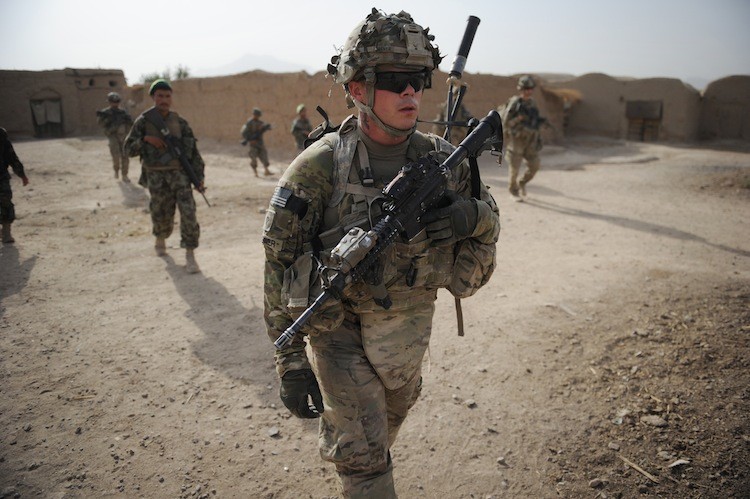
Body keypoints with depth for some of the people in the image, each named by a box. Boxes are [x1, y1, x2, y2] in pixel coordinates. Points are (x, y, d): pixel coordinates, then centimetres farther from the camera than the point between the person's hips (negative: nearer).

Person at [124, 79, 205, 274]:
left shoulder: (179, 121, 3)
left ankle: (190, 256, -6)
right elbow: (129, 148, 3)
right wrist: (146, 139, -16)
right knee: (162, 213, 7)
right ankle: (160, 239, 42)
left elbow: (192, 149, 5)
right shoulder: (143, 121, 0)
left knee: (188, 212, -13)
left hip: (179, 172, 0)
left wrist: (199, 176, -1)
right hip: (156, 176, 0)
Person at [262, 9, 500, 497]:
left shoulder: (443, 159, -8)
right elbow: (279, 266, -14)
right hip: (338, 331, -4)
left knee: (389, 422, 28)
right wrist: (290, 362, -13)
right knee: (362, 457, 1)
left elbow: (489, 222, 4)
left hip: (410, 328, 5)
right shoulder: (320, 167, -20)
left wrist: (475, 216, -22)